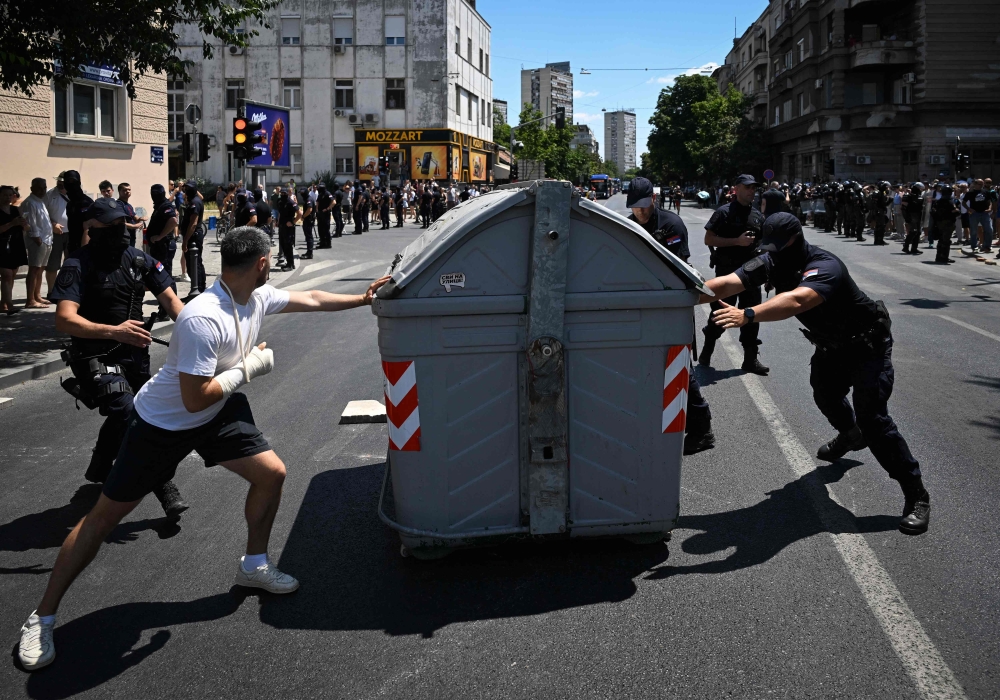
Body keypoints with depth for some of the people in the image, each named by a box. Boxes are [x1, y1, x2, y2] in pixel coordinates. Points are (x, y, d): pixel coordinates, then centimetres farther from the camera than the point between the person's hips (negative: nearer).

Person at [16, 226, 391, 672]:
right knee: (106, 515, -2)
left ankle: (254, 565, 24)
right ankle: (42, 619, 9)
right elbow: (195, 399, -31)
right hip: (163, 424, -7)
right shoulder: (203, 319, -34)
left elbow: (310, 299, 10)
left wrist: (363, 298, 13)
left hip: (218, 414, 8)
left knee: (271, 473, 0)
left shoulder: (259, 298, -8)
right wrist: (248, 368, -21)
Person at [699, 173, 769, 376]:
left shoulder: (757, 216, 11)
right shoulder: (724, 212, -6)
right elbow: (708, 239, -11)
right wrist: (737, 241, -19)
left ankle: (751, 358, 13)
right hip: (727, 270, -5)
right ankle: (707, 349, 23)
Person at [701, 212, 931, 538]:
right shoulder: (770, 263, -15)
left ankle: (916, 496, -7)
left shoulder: (825, 267, -38)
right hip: (831, 346, 8)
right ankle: (851, 436, 61)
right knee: (825, 395, 26)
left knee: (871, 416, -17)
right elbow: (726, 284, -28)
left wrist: (748, 315, -72)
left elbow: (795, 300, -58)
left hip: (867, 344, -8)